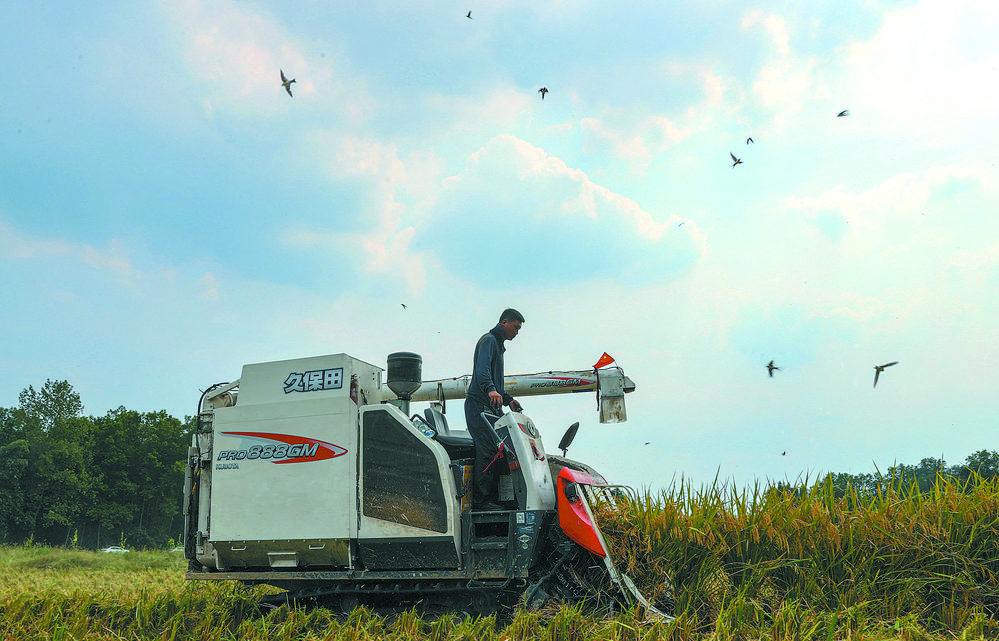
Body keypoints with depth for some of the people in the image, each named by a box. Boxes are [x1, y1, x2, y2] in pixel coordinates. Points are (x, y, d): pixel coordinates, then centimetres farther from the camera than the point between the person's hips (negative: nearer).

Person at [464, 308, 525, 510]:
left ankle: (492, 498, 5)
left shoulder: (498, 344, 28)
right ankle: (480, 499, -16)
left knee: (497, 449, 4)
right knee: (487, 450, -16)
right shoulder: (488, 340, -4)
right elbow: (482, 369, -24)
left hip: (491, 407, 10)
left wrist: (508, 399, 25)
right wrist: (491, 390, -41)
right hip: (479, 405, -10)